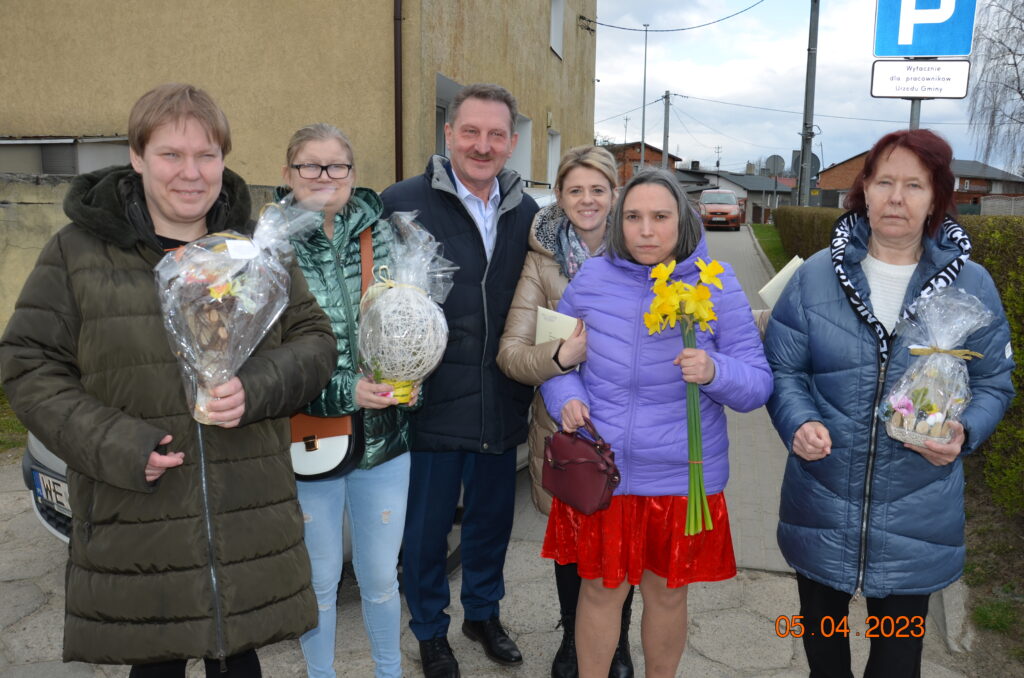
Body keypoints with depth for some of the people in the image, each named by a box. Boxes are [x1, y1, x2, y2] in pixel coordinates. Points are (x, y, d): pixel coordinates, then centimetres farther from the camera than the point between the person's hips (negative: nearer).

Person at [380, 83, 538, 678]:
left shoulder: (526, 213, 5)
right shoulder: (402, 203, -9)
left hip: (501, 407, 4)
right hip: (432, 404, -4)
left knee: (493, 518, 20)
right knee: (427, 526, 12)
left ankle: (484, 612, 44)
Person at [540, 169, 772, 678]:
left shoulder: (716, 284, -8)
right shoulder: (592, 277, -4)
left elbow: (758, 384, -7)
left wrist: (714, 372, -28)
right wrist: (565, 397, -12)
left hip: (681, 478, 0)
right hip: (597, 470, 1)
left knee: (667, 594, 18)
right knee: (600, 591, 14)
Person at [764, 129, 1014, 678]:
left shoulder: (971, 285, -4)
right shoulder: (816, 275, -5)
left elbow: (993, 383, 4)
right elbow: (782, 368, -1)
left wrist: (963, 432, -16)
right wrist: (799, 423, -20)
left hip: (917, 508, 0)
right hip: (821, 499, 1)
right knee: (822, 633, 21)